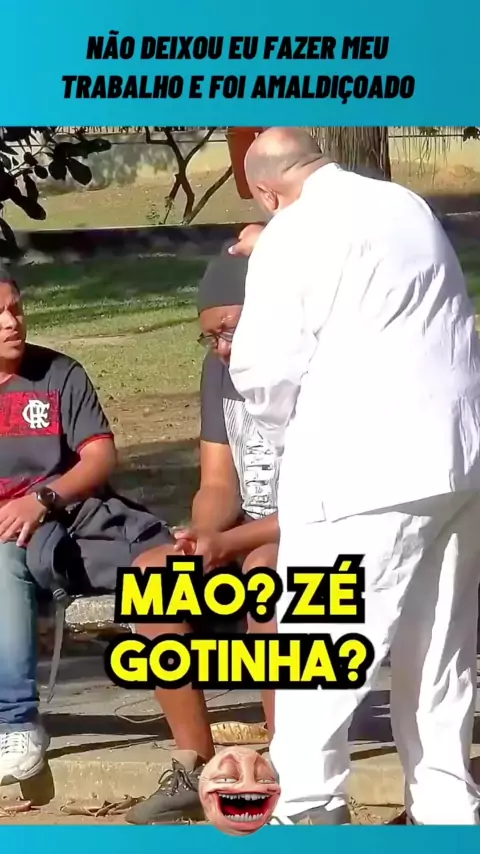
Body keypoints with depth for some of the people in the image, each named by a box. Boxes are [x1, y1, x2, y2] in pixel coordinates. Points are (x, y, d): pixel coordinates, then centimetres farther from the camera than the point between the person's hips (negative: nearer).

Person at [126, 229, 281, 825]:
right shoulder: (221, 368, 5)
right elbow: (218, 486, 5)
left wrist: (227, 543, -28)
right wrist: (203, 536, -18)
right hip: (250, 538, 7)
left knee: (265, 573, -38)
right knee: (150, 575, -16)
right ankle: (195, 769, -11)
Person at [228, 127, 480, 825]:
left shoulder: (292, 237, -8)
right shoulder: (408, 206, 14)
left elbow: (265, 369, -11)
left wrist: (289, 434, 8)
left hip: (363, 469, -8)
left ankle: (306, 811, 5)